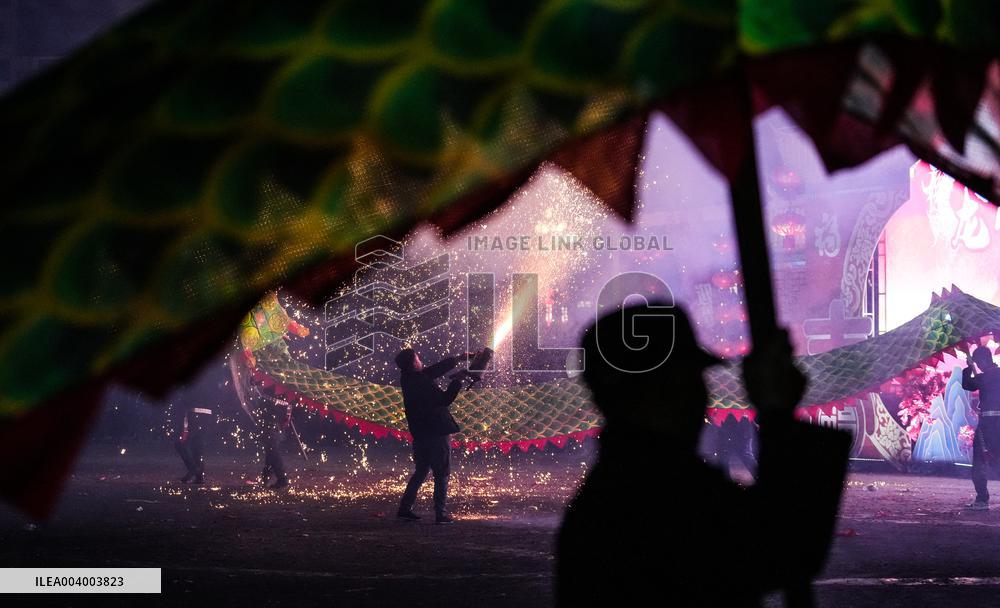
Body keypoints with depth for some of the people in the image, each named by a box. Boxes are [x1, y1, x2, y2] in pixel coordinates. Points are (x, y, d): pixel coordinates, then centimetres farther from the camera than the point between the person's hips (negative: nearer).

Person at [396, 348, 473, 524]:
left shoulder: (408, 379, 6)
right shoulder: (422, 383, -20)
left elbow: (437, 368, 16)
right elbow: (445, 399, -16)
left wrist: (459, 358, 22)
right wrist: (457, 381, -6)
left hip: (419, 435, 8)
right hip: (436, 433, -8)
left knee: (420, 471, 19)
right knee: (442, 474, 0)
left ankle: (405, 507, 17)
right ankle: (441, 513, -1)